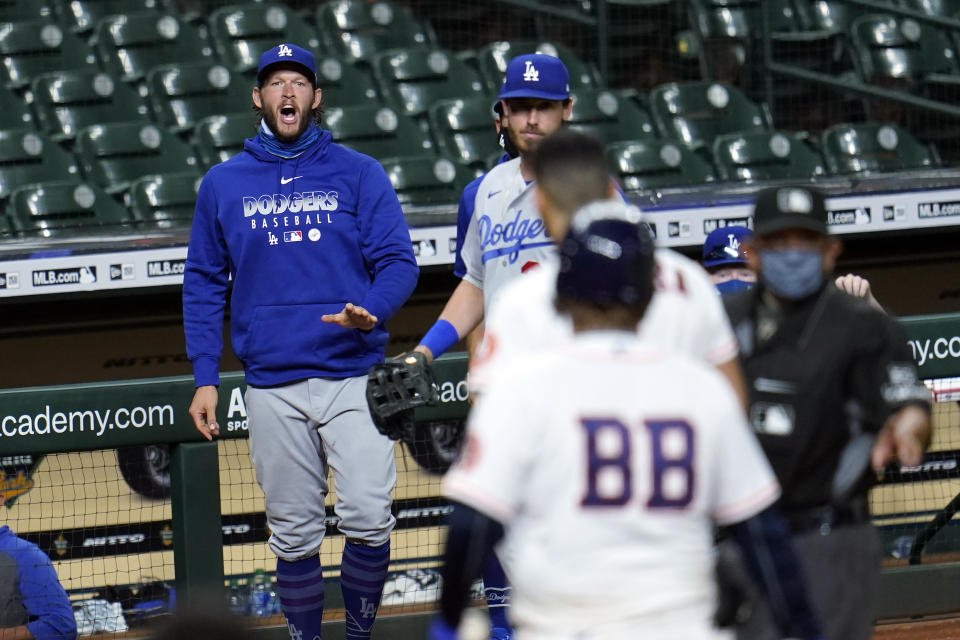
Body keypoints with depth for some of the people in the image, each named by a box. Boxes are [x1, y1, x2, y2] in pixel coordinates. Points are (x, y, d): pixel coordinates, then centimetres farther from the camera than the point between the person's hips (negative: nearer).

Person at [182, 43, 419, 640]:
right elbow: (204, 284, 13)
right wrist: (205, 377, 5)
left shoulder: (359, 174, 6)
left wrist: (371, 312, -20)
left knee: (369, 520, -12)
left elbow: (399, 261, 1)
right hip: (272, 385, 1)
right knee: (294, 535, 3)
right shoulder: (224, 184, 10)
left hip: (353, 375, -1)